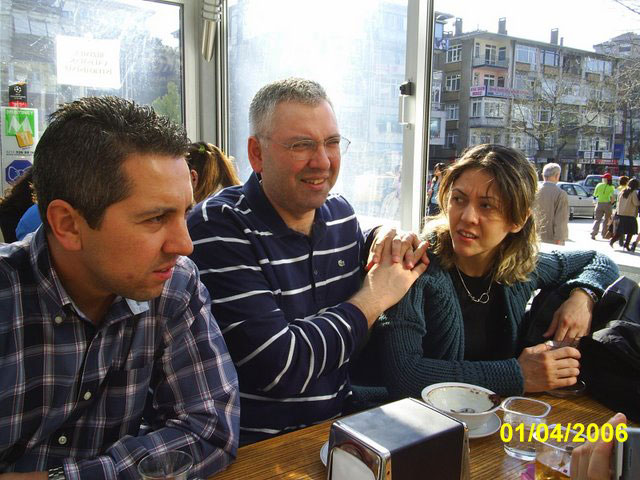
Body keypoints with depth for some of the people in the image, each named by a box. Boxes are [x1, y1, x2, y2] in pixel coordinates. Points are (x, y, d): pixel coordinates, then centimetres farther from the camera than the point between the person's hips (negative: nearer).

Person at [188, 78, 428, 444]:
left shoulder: (342, 215, 4)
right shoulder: (218, 228, -18)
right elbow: (279, 368, -24)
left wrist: (389, 253, -3)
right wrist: (375, 297, -12)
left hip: (342, 425, 7)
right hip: (257, 445, -6)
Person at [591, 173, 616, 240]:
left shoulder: (599, 185, 0)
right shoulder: (611, 187, -5)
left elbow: (595, 195, 8)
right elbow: (613, 197, -16)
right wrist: (611, 203, 0)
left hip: (599, 204, 1)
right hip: (607, 204, -1)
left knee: (597, 220, 5)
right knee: (607, 220, 15)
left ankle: (593, 233, -13)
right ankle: (604, 234, 18)